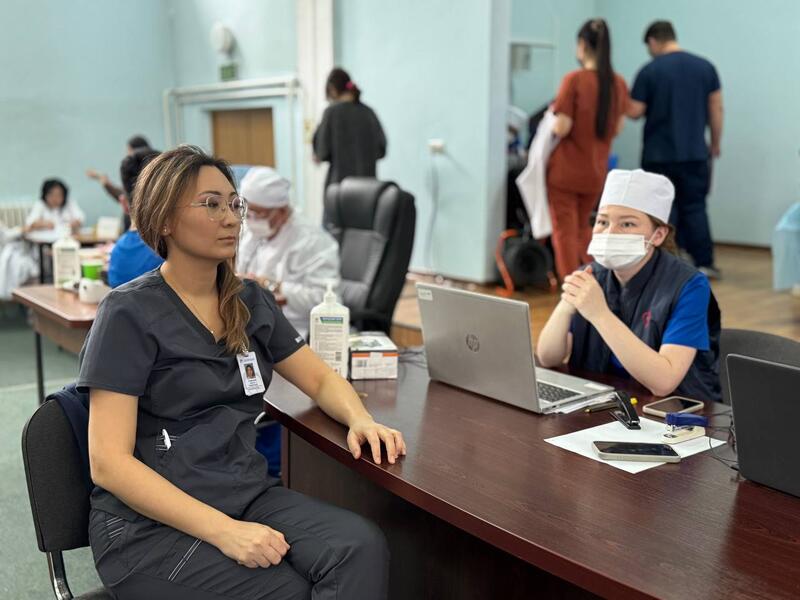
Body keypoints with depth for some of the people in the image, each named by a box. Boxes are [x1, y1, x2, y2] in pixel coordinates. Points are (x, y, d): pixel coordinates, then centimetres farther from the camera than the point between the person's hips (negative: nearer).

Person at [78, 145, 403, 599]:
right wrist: (224, 531, -24)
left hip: (248, 495, 5)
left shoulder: (252, 303, 9)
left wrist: (360, 419, -8)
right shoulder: (130, 314, -9)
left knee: (362, 547, -21)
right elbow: (109, 463, -14)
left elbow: (321, 379, 16)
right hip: (150, 526, -5)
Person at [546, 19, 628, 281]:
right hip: (596, 171, 5)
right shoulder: (619, 83, 0)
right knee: (582, 227, 24)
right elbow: (617, 128, 8)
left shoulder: (574, 79, -16)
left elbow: (561, 129, -17)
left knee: (565, 232, 6)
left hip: (565, 170, -5)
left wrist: (553, 114, 3)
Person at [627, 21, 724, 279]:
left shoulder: (649, 70, -7)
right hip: (695, 153, 3)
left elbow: (634, 112, -7)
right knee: (695, 207, 10)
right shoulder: (705, 66, 4)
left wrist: (652, 107, 15)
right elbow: (716, 109, 6)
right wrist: (715, 143, 16)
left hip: (659, 154, -3)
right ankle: (704, 263, 10)